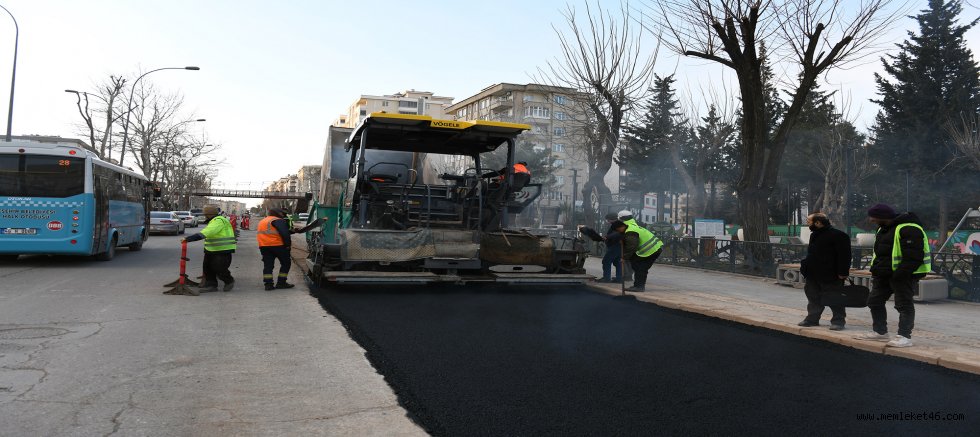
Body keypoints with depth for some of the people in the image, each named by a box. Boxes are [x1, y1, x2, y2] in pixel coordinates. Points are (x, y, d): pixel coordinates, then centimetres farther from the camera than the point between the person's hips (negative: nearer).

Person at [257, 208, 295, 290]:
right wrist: (288, 244, -10)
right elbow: (284, 233, -16)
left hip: (263, 246, 7)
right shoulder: (278, 221, -5)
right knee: (286, 263, 5)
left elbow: (259, 234, 27)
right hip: (277, 245, -7)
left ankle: (268, 284, 0)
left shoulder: (262, 222, 24)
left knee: (268, 265, 8)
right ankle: (281, 283, 3)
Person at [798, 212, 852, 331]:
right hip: (813, 275, 8)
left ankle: (838, 321, 11)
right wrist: (805, 267, 14)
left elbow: (844, 255, -18)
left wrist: (843, 272, -21)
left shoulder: (838, 235, -15)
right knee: (814, 298, 13)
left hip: (831, 276, -8)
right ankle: (812, 319, 22)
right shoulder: (814, 235, 13)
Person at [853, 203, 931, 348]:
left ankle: (904, 336, 2)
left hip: (904, 275, -10)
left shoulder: (909, 229, -18)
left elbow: (913, 256, -24)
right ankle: (879, 331, 25)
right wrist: (875, 270, 14)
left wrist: (900, 274, -26)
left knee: (904, 305, -4)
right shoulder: (883, 229, 14)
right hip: (883, 275, 10)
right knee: (874, 301, 14)